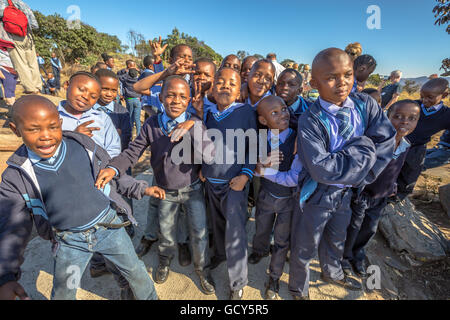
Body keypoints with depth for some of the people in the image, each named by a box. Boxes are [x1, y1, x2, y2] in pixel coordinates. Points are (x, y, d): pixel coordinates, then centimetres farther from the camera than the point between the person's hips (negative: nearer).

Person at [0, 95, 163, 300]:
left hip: (109, 226, 0)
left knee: (135, 270, 18)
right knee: (62, 294, 22)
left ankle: (149, 297, 47)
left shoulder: (84, 146, -12)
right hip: (69, 242, 1)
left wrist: (142, 188, 0)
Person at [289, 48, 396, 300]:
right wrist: (363, 146, -23)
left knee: (337, 238, 30)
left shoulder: (365, 104, -8)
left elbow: (387, 140, -11)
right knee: (305, 246, 15)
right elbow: (321, 169, -31)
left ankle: (332, 273, 61)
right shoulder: (311, 120, -24)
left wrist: (360, 177, -18)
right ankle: (299, 289, 45)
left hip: (346, 193, 6)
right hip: (317, 194, -5)